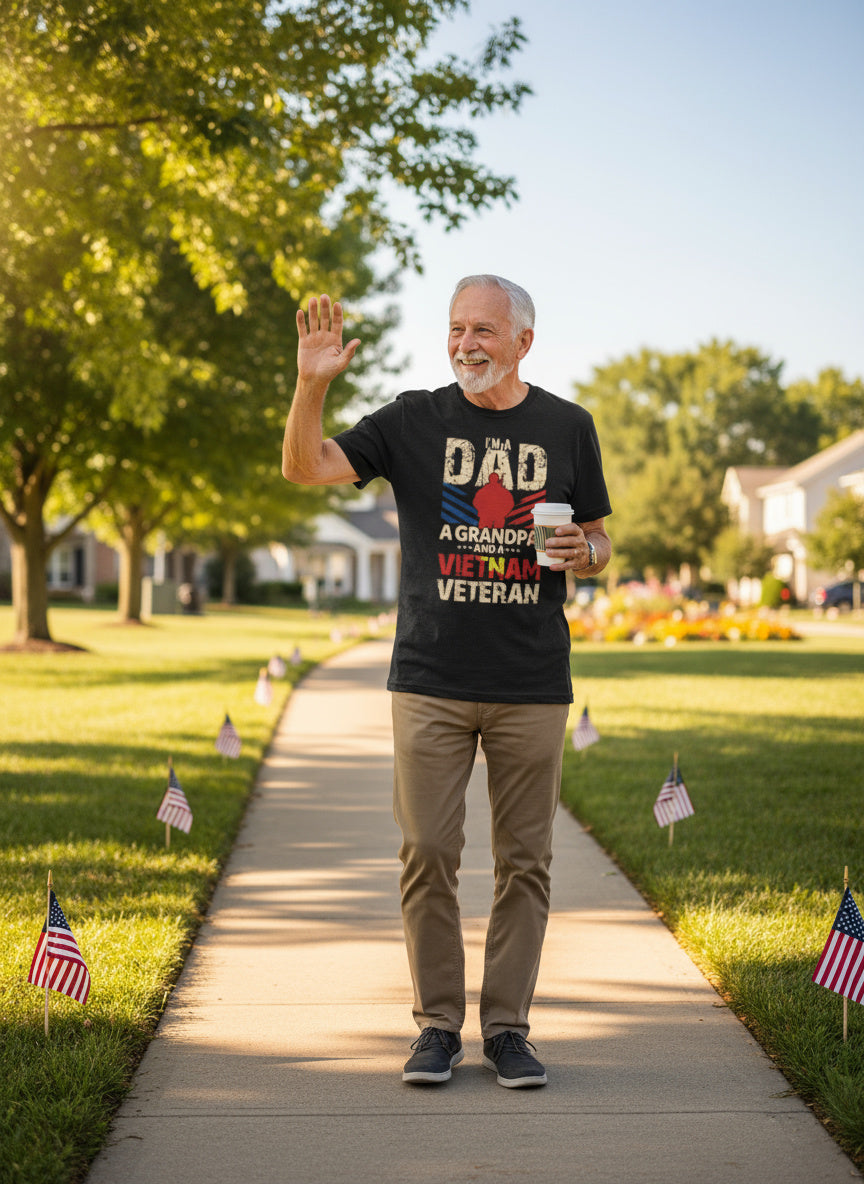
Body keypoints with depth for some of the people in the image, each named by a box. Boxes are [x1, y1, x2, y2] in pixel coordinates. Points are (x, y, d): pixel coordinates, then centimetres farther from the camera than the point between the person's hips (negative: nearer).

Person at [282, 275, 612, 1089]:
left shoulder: (566, 427, 8)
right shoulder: (414, 420, 4)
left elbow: (597, 544, 14)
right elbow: (306, 468, -4)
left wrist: (584, 552, -9)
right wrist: (313, 382, -19)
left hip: (533, 686, 1)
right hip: (431, 682, -1)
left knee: (524, 861, 5)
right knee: (428, 853, -1)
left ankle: (507, 1026, 16)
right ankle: (437, 1024, 12)